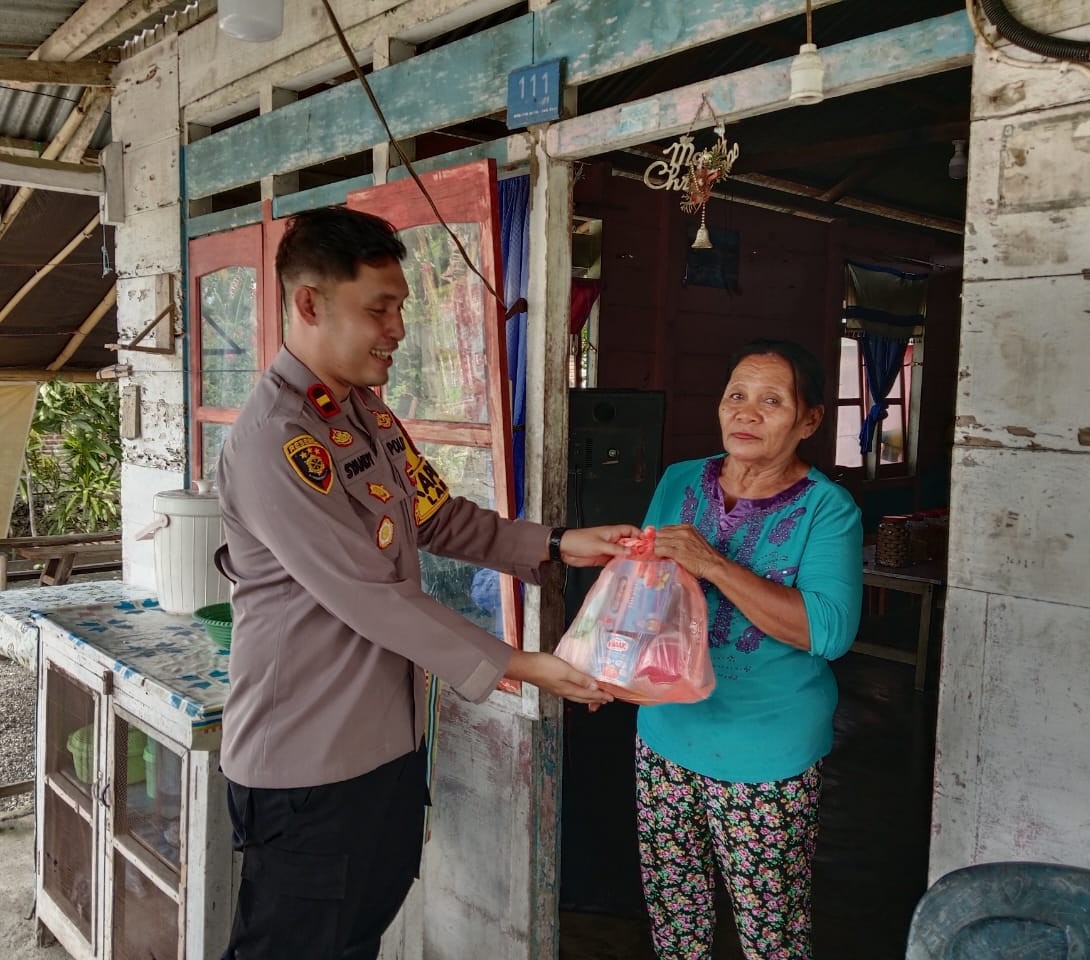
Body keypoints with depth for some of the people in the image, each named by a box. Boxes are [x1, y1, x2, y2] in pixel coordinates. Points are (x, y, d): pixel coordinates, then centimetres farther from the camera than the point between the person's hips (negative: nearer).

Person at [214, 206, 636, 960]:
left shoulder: (371, 413, 7)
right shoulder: (273, 439, -23)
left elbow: (442, 518, 10)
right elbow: (373, 597, -24)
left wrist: (557, 546, -2)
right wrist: (517, 666, -20)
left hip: (391, 740, 8)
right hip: (307, 764, -8)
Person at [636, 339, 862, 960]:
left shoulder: (827, 509, -11)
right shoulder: (680, 481, 3)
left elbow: (830, 630, -23)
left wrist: (713, 565, -29)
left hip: (768, 757, -4)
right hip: (667, 736, 4)